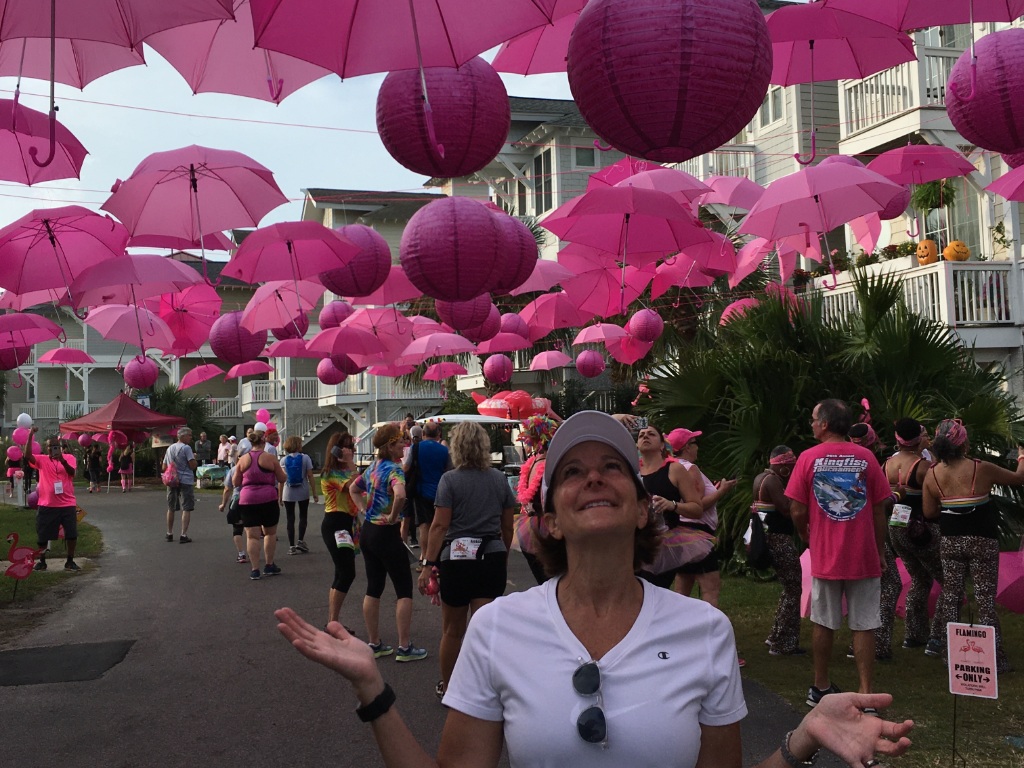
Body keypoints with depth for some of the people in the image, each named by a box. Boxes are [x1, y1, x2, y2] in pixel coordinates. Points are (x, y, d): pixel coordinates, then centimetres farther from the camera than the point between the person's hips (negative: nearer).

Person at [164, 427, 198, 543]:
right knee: (186, 509, -4)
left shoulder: (170, 448, 13)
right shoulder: (186, 448, -10)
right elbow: (193, 465, -16)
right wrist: (194, 458, 2)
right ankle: (183, 535, -10)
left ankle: (169, 534, 25)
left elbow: (164, 466, 17)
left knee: (171, 508, 17)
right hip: (185, 481, -7)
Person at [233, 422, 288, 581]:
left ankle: (255, 570, -1)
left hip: (248, 500, 1)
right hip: (268, 499, -1)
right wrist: (284, 473, 25)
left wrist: (235, 471, 27)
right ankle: (269, 566, 21)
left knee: (252, 536, 2)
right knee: (270, 533, 15)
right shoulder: (270, 458, -3)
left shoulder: (243, 459, 3)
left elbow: (235, 483, 9)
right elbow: (282, 479, 4)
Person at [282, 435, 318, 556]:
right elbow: (310, 477, -7)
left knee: (290, 519, 5)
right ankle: (300, 541, 2)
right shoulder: (305, 458, -6)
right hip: (303, 492, -1)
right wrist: (314, 493, -1)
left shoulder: (284, 460, -1)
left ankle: (292, 546, 4)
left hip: (288, 493, 1)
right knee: (303, 516, 14)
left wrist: (280, 495, 4)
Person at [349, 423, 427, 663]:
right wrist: (394, 516, -21)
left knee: (373, 588, 13)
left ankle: (375, 644, 20)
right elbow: (400, 494, -37)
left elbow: (354, 489, 27)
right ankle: (404, 647, 5)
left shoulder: (373, 468, 10)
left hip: (367, 532, 8)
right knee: (404, 590, 2)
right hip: (386, 534, -8)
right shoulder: (394, 469, -17)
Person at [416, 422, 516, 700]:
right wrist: (504, 557, 23)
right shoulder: (500, 479, 4)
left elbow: (440, 525, -12)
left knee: (452, 631, 14)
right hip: (493, 558, 2)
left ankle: (446, 687, 30)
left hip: (456, 559, -2)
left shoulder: (450, 480, -8)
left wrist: (429, 565, -9)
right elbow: (507, 526, 10)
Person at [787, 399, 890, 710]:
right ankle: (865, 693, 4)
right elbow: (879, 511, -1)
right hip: (864, 556, 0)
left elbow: (797, 512, -7)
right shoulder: (866, 457, -4)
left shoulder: (808, 458, -7)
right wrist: (881, 551, 10)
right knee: (864, 626, 5)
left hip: (825, 556, 0)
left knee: (824, 624, 12)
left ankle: (821, 688, 23)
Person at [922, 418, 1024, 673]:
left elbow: (929, 512, 2)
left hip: (950, 541, 3)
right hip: (982, 541, -3)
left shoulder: (932, 474, -4)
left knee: (950, 597, 11)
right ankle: (994, 659, 6)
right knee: (985, 599, 2)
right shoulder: (981, 469, -13)